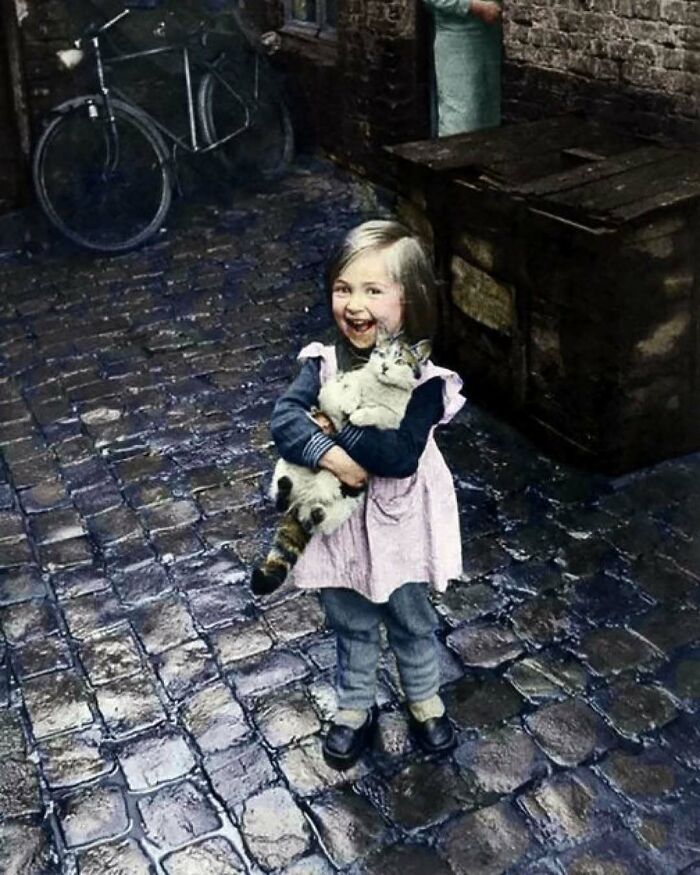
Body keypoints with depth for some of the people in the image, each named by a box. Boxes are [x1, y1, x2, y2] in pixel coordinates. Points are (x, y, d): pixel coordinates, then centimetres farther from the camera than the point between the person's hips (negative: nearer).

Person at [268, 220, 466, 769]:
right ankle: (355, 709, 44)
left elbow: (401, 454, -31)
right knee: (351, 625, 22)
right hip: (340, 520, 3)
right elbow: (285, 421, -20)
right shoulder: (324, 363, -10)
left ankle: (425, 701, 46)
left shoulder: (421, 378, -21)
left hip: (400, 523, -2)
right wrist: (330, 455, -36)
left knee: (412, 622, 21)